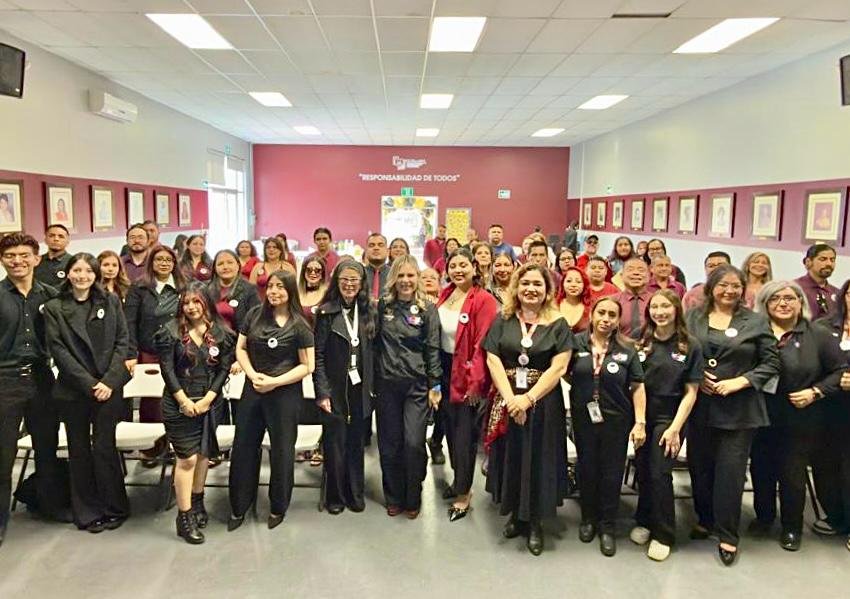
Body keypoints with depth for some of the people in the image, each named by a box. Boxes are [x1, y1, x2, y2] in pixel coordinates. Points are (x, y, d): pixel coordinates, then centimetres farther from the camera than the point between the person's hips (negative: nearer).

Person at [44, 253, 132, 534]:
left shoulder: (110, 301, 5)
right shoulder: (54, 308, 3)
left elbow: (121, 342, 2)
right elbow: (58, 350, -3)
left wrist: (109, 381, -9)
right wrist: (89, 384, -10)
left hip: (108, 388, 0)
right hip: (73, 391, 1)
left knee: (104, 448, -1)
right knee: (79, 451, 8)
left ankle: (115, 509, 14)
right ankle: (87, 513, 19)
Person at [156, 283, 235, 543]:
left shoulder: (221, 333, 1)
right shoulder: (171, 332, -3)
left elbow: (224, 369, -1)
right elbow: (167, 369, -7)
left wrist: (207, 399, -10)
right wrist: (184, 401, -13)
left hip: (210, 403, 3)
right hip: (180, 404, -3)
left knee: (204, 454, 12)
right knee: (187, 459, -4)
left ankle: (197, 503, 31)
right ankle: (184, 517, 5)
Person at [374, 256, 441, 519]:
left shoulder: (427, 309, -1)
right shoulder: (383, 305, 3)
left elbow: (432, 349, -1)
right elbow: (375, 341, 7)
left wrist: (435, 385, -3)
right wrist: (373, 378, 4)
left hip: (417, 384, -2)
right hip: (387, 383, 2)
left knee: (414, 443, -5)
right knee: (389, 444, 8)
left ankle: (413, 498, 16)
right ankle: (393, 497, 26)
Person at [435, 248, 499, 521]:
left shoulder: (484, 301, -15)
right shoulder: (445, 296, 5)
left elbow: (482, 344, -18)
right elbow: (434, 334, 10)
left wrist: (475, 381, -19)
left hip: (466, 374, -6)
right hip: (444, 369, 7)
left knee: (465, 433, 3)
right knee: (450, 427, 18)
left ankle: (464, 493, 19)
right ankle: (459, 480, 37)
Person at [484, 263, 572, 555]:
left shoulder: (558, 324, -2)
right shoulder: (503, 320, 3)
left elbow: (558, 367, -10)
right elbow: (493, 360, -4)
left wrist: (528, 398, -18)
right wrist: (510, 398, -15)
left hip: (543, 402, -1)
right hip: (507, 400, 2)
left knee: (539, 459, 6)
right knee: (510, 455, 10)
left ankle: (534, 522, 23)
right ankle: (515, 514, 30)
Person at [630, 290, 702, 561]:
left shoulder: (690, 346, -4)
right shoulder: (641, 343, 2)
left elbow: (691, 391, -4)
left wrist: (675, 428, -10)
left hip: (670, 417, -3)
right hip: (642, 416, 3)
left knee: (660, 474, -5)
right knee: (642, 471, 9)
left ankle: (663, 535, 12)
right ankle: (644, 521, 31)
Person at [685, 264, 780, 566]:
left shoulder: (757, 322, 1)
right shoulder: (693, 317, 6)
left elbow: (771, 363, 1)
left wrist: (740, 382, -12)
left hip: (738, 410, -2)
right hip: (699, 406, 2)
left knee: (730, 471, 0)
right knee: (700, 467, 11)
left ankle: (728, 535, 15)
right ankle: (705, 520, 31)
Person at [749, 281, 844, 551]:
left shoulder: (819, 335, -2)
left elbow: (841, 371, 0)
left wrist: (815, 392, -11)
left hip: (801, 422, -1)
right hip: (760, 418, 2)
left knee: (793, 475, 8)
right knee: (761, 471, 12)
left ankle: (792, 527, 29)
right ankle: (763, 516, 35)